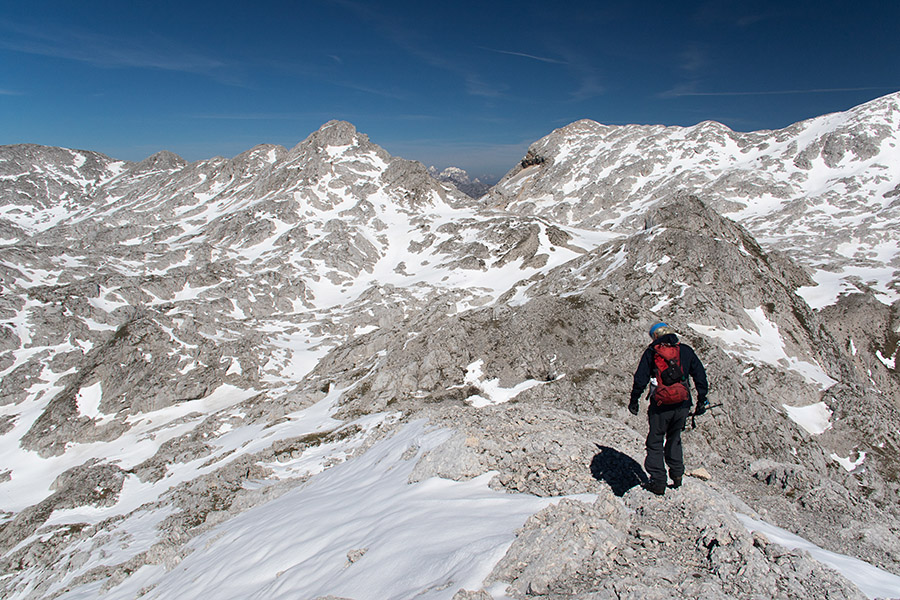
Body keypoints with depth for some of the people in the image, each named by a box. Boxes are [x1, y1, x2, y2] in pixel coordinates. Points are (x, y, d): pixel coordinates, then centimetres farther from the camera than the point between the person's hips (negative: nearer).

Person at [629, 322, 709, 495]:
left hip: (660, 406, -3)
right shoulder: (686, 351, 7)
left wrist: (634, 401, 4)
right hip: (683, 405, 3)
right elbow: (700, 376, 8)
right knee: (674, 438, 24)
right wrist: (702, 400, 16)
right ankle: (677, 473, 24)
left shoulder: (651, 352, -1)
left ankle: (658, 482, 8)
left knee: (655, 442, 8)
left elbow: (640, 379, -4)